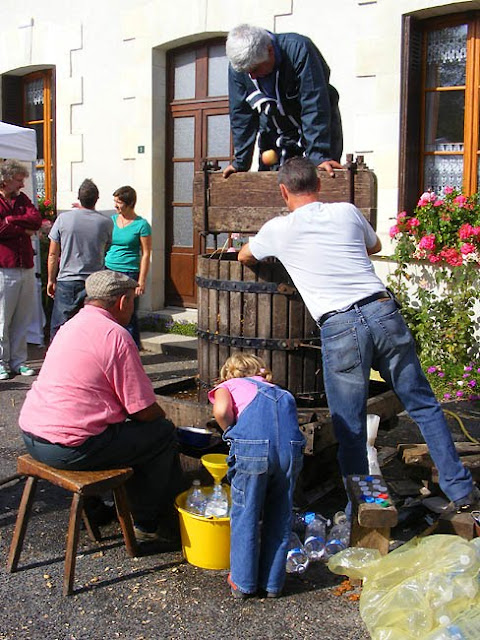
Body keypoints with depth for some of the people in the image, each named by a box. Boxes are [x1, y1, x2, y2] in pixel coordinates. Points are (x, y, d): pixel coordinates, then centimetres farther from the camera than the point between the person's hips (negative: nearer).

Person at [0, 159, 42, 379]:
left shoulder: (22, 199, 16)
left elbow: (37, 219, 0)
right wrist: (24, 229, -5)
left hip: (26, 268, 6)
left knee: (22, 319, 9)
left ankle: (18, 361, 17)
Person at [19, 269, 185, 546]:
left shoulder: (72, 325, 13)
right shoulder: (116, 335, -14)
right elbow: (145, 410, -14)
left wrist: (155, 414, 24)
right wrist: (162, 416, 11)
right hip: (70, 448, -9)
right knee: (163, 432, 5)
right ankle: (146, 523, 18)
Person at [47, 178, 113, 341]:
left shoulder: (64, 218, -4)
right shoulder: (106, 222, -3)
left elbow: (53, 255, 1)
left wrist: (51, 280, 12)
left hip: (67, 281, -1)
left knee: (58, 329, 6)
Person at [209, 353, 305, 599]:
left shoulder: (227, 386, 25)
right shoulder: (281, 391, 37)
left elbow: (221, 410, 2)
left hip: (254, 443, -4)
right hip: (291, 442, 4)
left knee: (245, 512, 13)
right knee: (280, 513, 18)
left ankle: (242, 582, 26)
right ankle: (273, 582, 28)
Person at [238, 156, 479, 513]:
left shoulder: (279, 229, 9)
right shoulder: (347, 212, 14)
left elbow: (244, 257, 30)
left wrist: (266, 257, 50)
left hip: (339, 329, -3)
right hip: (384, 312, 3)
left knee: (350, 430, 7)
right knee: (423, 405, 15)